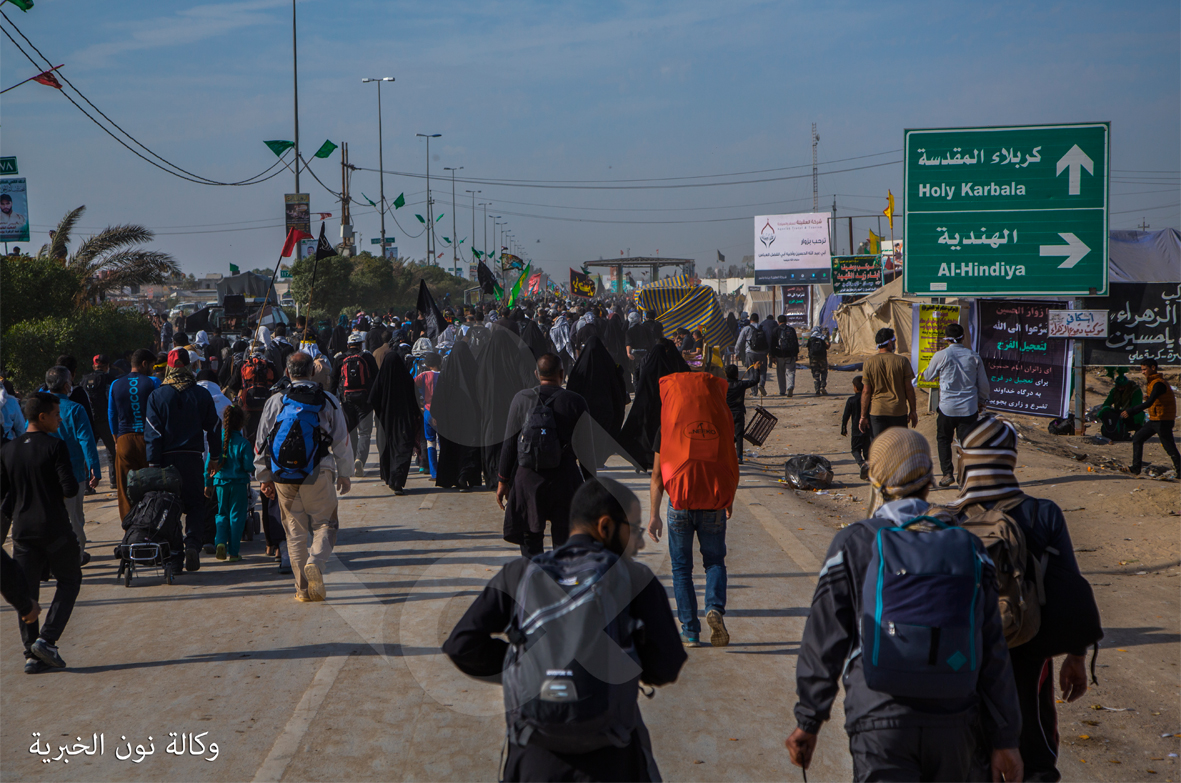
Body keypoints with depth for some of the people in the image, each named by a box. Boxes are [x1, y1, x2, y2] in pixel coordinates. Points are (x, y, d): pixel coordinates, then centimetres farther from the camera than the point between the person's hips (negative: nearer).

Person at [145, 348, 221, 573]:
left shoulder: (157, 396, -3)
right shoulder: (201, 394, 1)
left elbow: (152, 433, -5)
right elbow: (213, 428, 7)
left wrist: (153, 463, -3)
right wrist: (215, 456, 17)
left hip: (167, 458, 0)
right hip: (193, 457, 0)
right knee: (195, 505, 8)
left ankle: (174, 553, 9)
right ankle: (193, 544, -13)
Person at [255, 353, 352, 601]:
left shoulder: (275, 402, 4)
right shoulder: (328, 401, 1)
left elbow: (262, 443, 7)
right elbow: (342, 441, 5)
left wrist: (265, 477, 16)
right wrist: (344, 474, 15)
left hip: (284, 478, 2)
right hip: (318, 477, -2)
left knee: (295, 530, 9)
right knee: (324, 523, 7)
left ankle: (303, 588, 9)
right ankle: (316, 562, -22)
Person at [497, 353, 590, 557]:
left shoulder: (521, 399, -1)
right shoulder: (575, 401, -4)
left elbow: (509, 443, 2)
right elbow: (586, 447, 0)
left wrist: (503, 480, 9)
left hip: (527, 479, 1)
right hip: (564, 479, -1)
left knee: (530, 540, 10)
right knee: (563, 542, 8)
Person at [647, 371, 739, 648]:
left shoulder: (668, 421, -3)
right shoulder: (721, 417, 1)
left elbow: (657, 472, -2)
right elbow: (730, 461, 9)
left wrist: (654, 514, 2)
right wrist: (729, 499, 23)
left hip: (680, 503, -1)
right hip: (714, 504, 1)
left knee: (681, 567, 10)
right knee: (715, 561, 15)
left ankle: (690, 631, 8)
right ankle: (715, 607, -12)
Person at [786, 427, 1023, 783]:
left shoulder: (852, 544, -4)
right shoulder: (967, 547, 4)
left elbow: (824, 643, -2)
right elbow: (993, 656, 4)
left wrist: (807, 722, 7)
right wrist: (1004, 739, 10)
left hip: (880, 723, -3)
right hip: (953, 721, 3)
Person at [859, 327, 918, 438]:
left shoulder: (869, 362, -4)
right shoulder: (902, 361, -6)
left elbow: (866, 392, -4)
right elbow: (909, 389, -3)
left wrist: (863, 416, 2)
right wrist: (913, 412, 8)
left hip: (877, 411, 0)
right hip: (898, 412, 0)